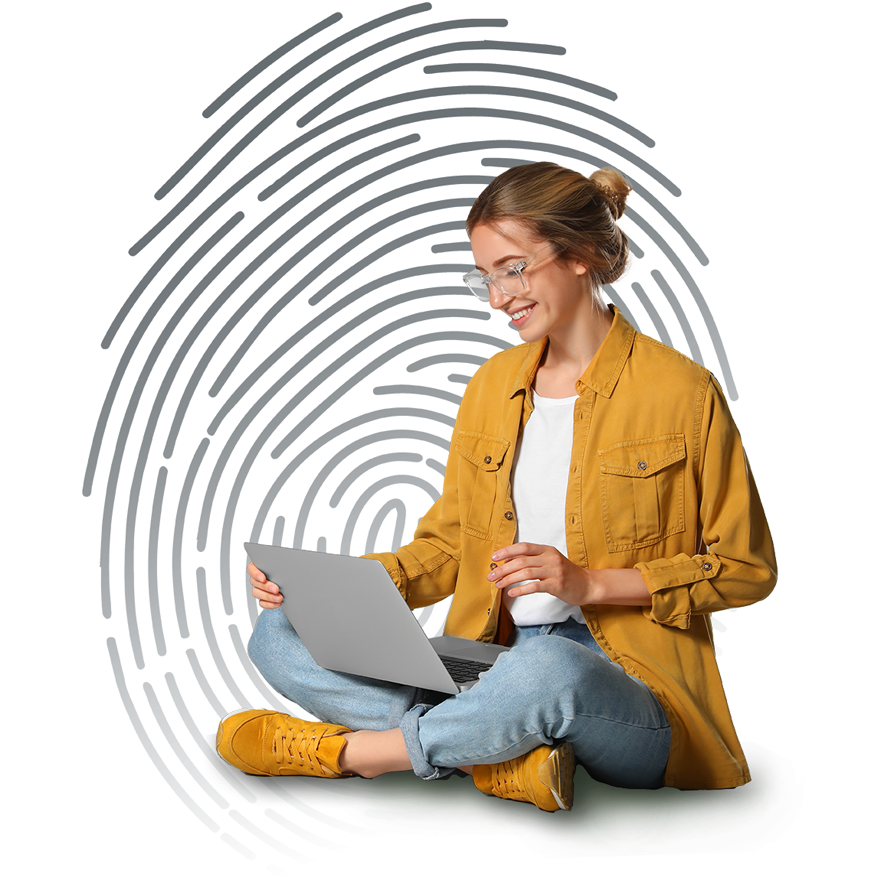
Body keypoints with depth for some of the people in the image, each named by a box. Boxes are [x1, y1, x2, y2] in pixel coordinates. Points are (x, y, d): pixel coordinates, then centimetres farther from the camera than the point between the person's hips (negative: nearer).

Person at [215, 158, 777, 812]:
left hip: (631, 688, -5)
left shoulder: (683, 393, -3)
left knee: (548, 665, -43)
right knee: (278, 633, -11)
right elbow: (449, 542, 17)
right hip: (491, 670, 6)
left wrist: (594, 582, -12)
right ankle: (501, 753, -25)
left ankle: (335, 750, -19)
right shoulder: (491, 386, 14)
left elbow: (746, 568, -1)